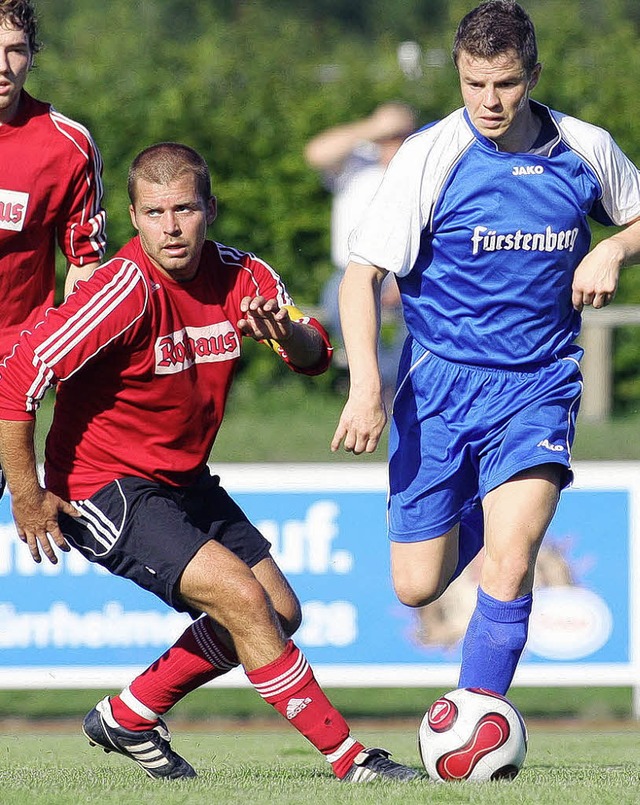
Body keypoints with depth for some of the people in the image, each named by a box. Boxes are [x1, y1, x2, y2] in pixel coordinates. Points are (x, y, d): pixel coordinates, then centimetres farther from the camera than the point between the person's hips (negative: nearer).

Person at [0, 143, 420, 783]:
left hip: (184, 481, 8)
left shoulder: (239, 277, -5)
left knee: (280, 615, 12)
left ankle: (127, 719, 25)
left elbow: (314, 356, -3)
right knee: (241, 598, -20)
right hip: (104, 490, -8)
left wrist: (289, 333, -28)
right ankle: (348, 758, -13)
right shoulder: (128, 290, -25)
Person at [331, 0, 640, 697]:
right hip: (440, 381, 0)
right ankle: (477, 505, 39)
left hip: (539, 383, 0)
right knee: (416, 587, 4)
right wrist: (365, 387, -20)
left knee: (510, 555, -22)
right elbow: (361, 273, -9)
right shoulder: (430, 155, -10)